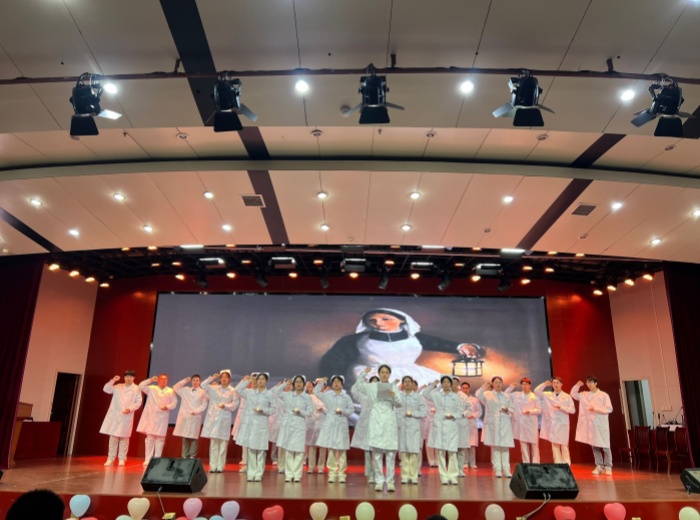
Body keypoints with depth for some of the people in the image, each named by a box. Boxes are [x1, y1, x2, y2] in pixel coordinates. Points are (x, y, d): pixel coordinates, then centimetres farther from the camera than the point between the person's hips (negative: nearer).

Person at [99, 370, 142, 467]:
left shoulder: (136, 389, 3)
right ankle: (110, 458, 8)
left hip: (126, 416, -3)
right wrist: (112, 381, -9)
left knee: (124, 438, 1)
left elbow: (138, 402, 0)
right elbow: (106, 389, 3)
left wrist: (130, 409, -14)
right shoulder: (118, 387, 14)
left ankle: (122, 459, 9)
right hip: (115, 415, 3)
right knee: (113, 437, 2)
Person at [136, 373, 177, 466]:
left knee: (160, 438, -1)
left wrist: (167, 407, -13)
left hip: (162, 417, -1)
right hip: (151, 416, 1)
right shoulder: (152, 389, 10)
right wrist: (150, 380, -7)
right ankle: (148, 459, 8)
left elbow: (174, 402, 4)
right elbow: (141, 386, 0)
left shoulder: (171, 391, 7)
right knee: (150, 437, 1)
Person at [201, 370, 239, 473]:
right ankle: (213, 466, 10)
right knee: (213, 442, 4)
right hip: (213, 417, 3)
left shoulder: (233, 391, 1)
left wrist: (225, 405, -15)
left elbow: (235, 404, -3)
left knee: (223, 443, -1)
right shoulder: (214, 388, 11)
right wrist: (212, 378, 2)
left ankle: (220, 466, 6)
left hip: (224, 419, -2)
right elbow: (203, 385, 8)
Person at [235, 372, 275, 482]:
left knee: (260, 450, -1)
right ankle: (251, 473, 14)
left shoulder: (269, 395, 1)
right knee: (250, 449, 4)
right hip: (249, 422, 3)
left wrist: (263, 410, -13)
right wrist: (245, 381, 9)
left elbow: (273, 409, 2)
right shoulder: (250, 392, 9)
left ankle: (258, 474, 9)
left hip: (262, 424, -2)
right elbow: (238, 390, 13)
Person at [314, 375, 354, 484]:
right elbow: (316, 392, 10)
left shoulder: (346, 397, 6)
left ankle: (341, 473, 6)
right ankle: (332, 473, 9)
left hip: (342, 425, 0)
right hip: (330, 424, 0)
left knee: (342, 450, -1)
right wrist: (321, 381, 7)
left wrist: (342, 411, -12)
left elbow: (351, 409, 3)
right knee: (331, 449, 0)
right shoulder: (327, 395, 8)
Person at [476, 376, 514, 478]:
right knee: (495, 446, -3)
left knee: (505, 446, -1)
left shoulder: (507, 396, 16)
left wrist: (508, 410, -6)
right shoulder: (487, 394, 6)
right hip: (492, 423, -2)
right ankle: (497, 470, 3)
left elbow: (512, 410, 15)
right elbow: (478, 396, -14)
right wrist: (484, 386, -26)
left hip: (505, 423, 2)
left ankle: (506, 470, 4)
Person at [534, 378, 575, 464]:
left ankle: (566, 465, 4)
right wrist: (544, 384, -4)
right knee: (554, 445, 4)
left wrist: (561, 407, -15)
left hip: (563, 424, -2)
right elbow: (536, 392, 4)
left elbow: (572, 410, -2)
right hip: (552, 424, 2)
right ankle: (557, 464, 9)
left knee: (564, 445, -3)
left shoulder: (567, 397, 3)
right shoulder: (548, 395, 10)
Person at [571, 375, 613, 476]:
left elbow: (609, 409, -9)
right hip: (590, 425, 4)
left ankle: (608, 467, 8)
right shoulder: (584, 395, 9)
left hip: (601, 425, -4)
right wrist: (577, 385, -1)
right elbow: (573, 394, 15)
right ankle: (599, 466, 14)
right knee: (594, 446, 7)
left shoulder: (604, 395, -4)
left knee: (605, 447, -2)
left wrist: (596, 409, -18)